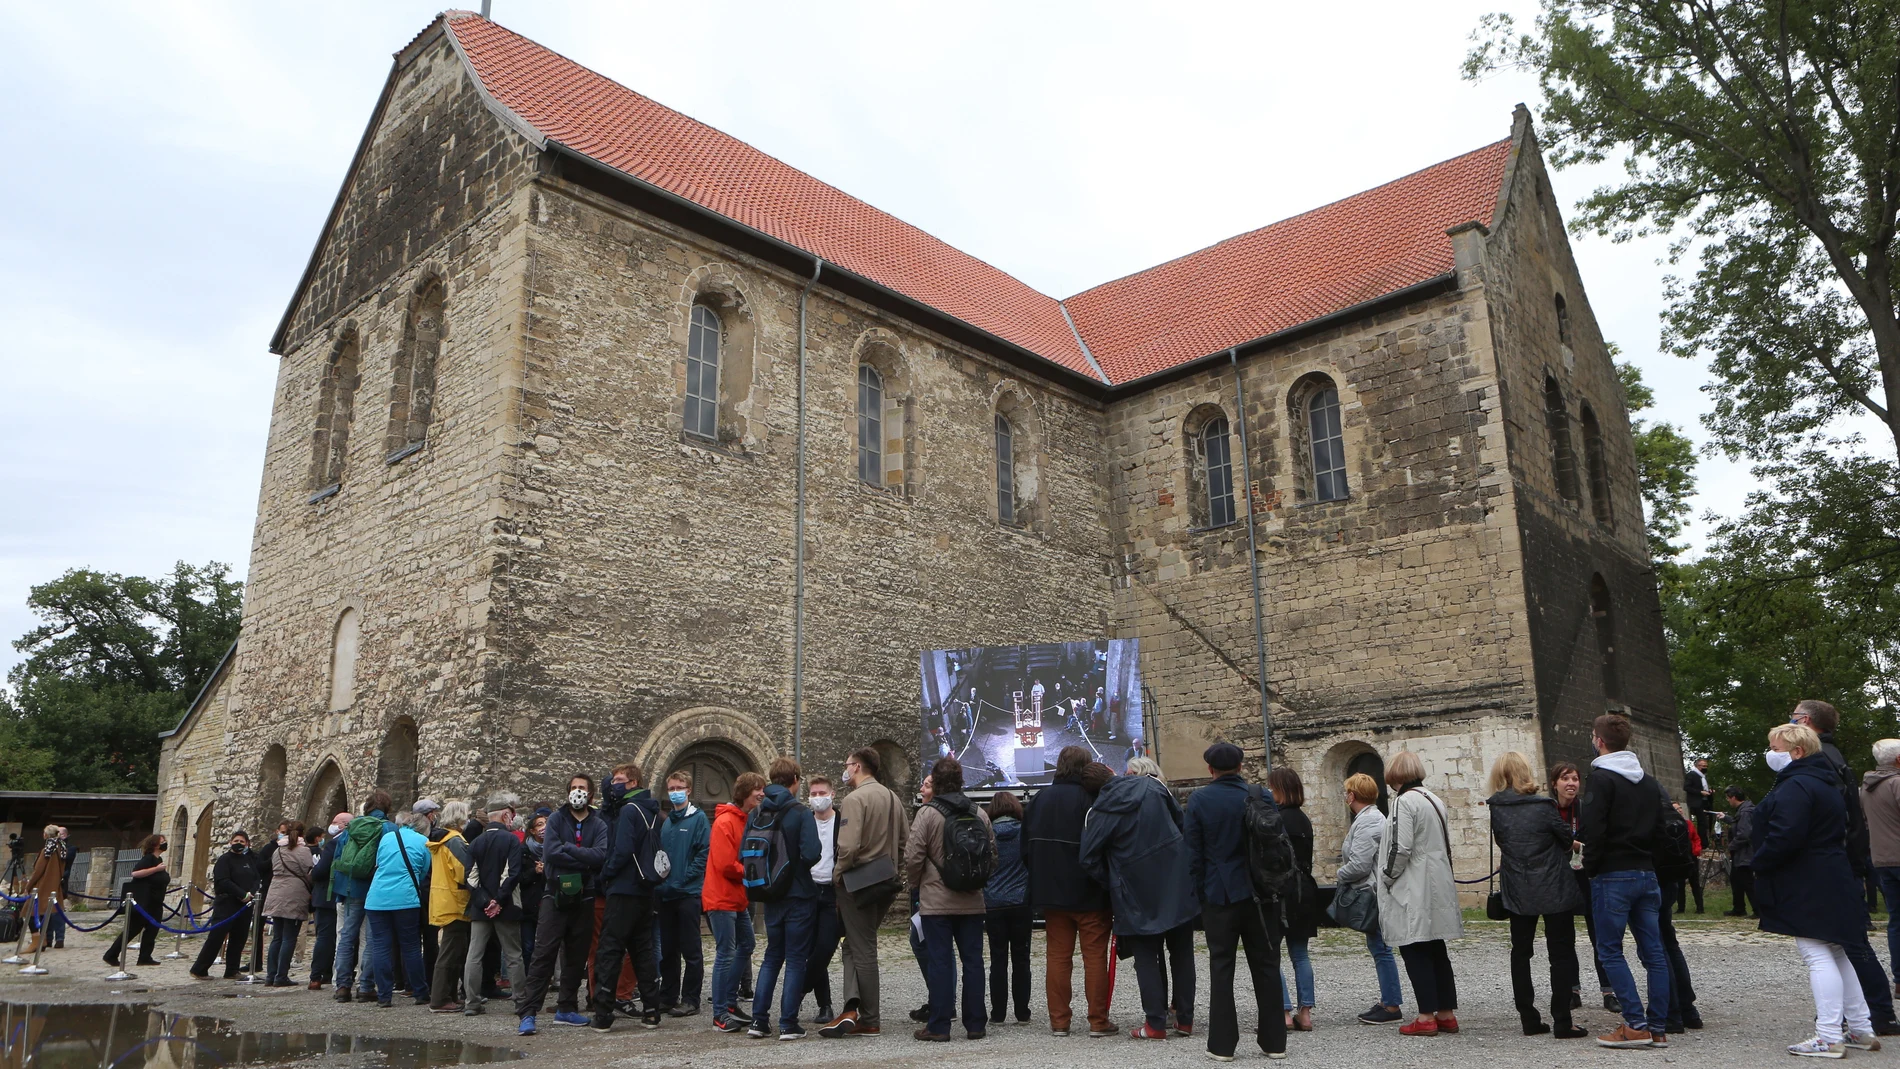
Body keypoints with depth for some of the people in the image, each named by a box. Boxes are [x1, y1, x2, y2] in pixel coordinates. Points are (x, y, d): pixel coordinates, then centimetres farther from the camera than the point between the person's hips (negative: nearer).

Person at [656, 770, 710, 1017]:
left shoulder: (698, 818, -5)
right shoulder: (666, 821, 14)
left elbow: (704, 853, -12)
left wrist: (682, 880, -15)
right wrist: (660, 881, 0)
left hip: (688, 894, -6)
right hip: (667, 895, 6)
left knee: (690, 950, 0)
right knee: (667, 949, 13)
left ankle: (690, 1001, 6)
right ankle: (668, 997, 23)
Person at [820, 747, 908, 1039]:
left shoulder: (855, 799, -16)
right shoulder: (893, 798, 11)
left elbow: (849, 846, -25)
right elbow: (906, 841, 14)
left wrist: (837, 873, -9)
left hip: (858, 883, -8)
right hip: (885, 882, 8)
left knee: (863, 950, 1)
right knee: (855, 945, 15)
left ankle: (870, 1022, 9)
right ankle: (852, 1008, 4)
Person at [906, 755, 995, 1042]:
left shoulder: (927, 813, -10)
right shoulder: (979, 813, 4)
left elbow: (913, 857, -12)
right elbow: (993, 855, 10)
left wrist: (914, 883, 7)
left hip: (936, 901, -4)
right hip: (972, 901, 4)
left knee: (939, 961, 2)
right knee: (973, 960, 9)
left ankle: (939, 1026, 5)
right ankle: (975, 1024, 14)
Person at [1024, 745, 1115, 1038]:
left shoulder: (1039, 799, 5)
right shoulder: (1090, 798, -12)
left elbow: (1026, 847, 11)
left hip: (1051, 892, 5)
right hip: (1089, 893, -4)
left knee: (1057, 956, 9)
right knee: (1095, 956, 4)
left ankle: (1059, 1020, 12)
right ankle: (1098, 1021, 7)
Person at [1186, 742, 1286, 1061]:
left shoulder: (1198, 800, -5)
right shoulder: (1261, 797, -2)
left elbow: (1193, 852, -4)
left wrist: (1199, 891, 4)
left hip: (1219, 894, -1)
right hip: (1260, 892, 2)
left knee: (1221, 967, 5)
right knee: (1266, 966, 10)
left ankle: (1222, 1043, 6)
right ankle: (1273, 1041, 15)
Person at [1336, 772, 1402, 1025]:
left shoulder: (1366, 822, -18)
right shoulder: (1374, 817, 16)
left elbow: (1359, 865, -23)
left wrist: (1339, 874, -6)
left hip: (1373, 894, -11)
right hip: (1375, 893, 11)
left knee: (1380, 948, -5)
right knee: (1378, 947, 15)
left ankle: (1392, 1007, 0)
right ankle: (1389, 999, 23)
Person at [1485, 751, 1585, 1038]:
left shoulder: (1495, 809, -4)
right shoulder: (1543, 805, -13)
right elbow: (1568, 839, -2)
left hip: (1517, 893, 3)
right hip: (1554, 889, -3)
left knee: (1520, 952, 13)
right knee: (1561, 953, 5)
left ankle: (1529, 1019, 13)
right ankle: (1562, 1022, 2)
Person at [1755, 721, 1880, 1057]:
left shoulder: (1796, 786, -19)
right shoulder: (1824, 782, 16)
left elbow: (1785, 837, -29)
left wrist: (1759, 864, -12)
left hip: (1806, 888, -10)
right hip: (1831, 881, 10)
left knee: (1818, 957, -7)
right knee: (1836, 955, 17)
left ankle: (1828, 1038, -5)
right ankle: (1861, 1030, 23)